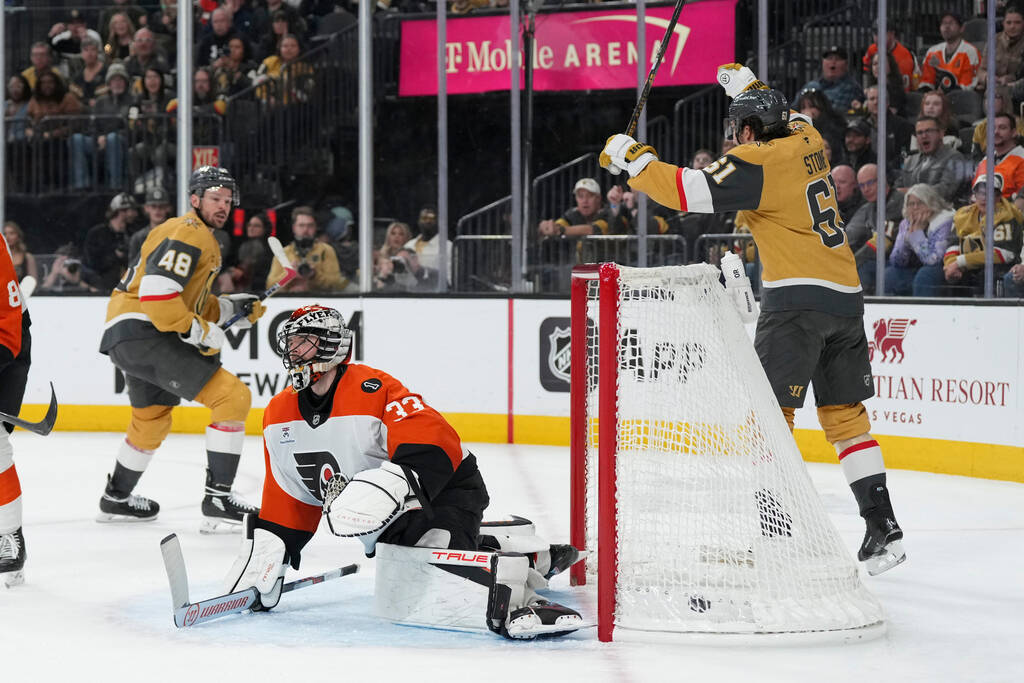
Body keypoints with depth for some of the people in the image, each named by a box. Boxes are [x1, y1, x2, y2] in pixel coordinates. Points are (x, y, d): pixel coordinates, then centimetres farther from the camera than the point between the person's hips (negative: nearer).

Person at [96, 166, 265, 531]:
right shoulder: (187, 234, -11)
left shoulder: (204, 239, 24)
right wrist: (199, 331, -21)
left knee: (153, 418, 33)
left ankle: (116, 498, 50)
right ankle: (218, 500, -19)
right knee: (232, 396, -17)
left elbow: (190, 303, 27)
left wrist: (231, 308, 13)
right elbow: (156, 291, -24)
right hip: (142, 333, -11)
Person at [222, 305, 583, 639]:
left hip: (444, 490, -10)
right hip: (394, 522, 10)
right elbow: (288, 496, 14)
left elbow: (435, 445, -30)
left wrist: (397, 482, -45)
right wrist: (267, 553, 6)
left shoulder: (373, 389, -19)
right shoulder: (280, 416, 6)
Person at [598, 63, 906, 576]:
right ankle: (883, 528, 11)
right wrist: (749, 85, 46)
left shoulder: (758, 162, -8)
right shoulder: (807, 143, 13)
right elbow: (790, 121, 39)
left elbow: (687, 190, -15)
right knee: (845, 414, 13)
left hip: (797, 298, -8)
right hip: (846, 297, 8)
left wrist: (631, 157, -3)